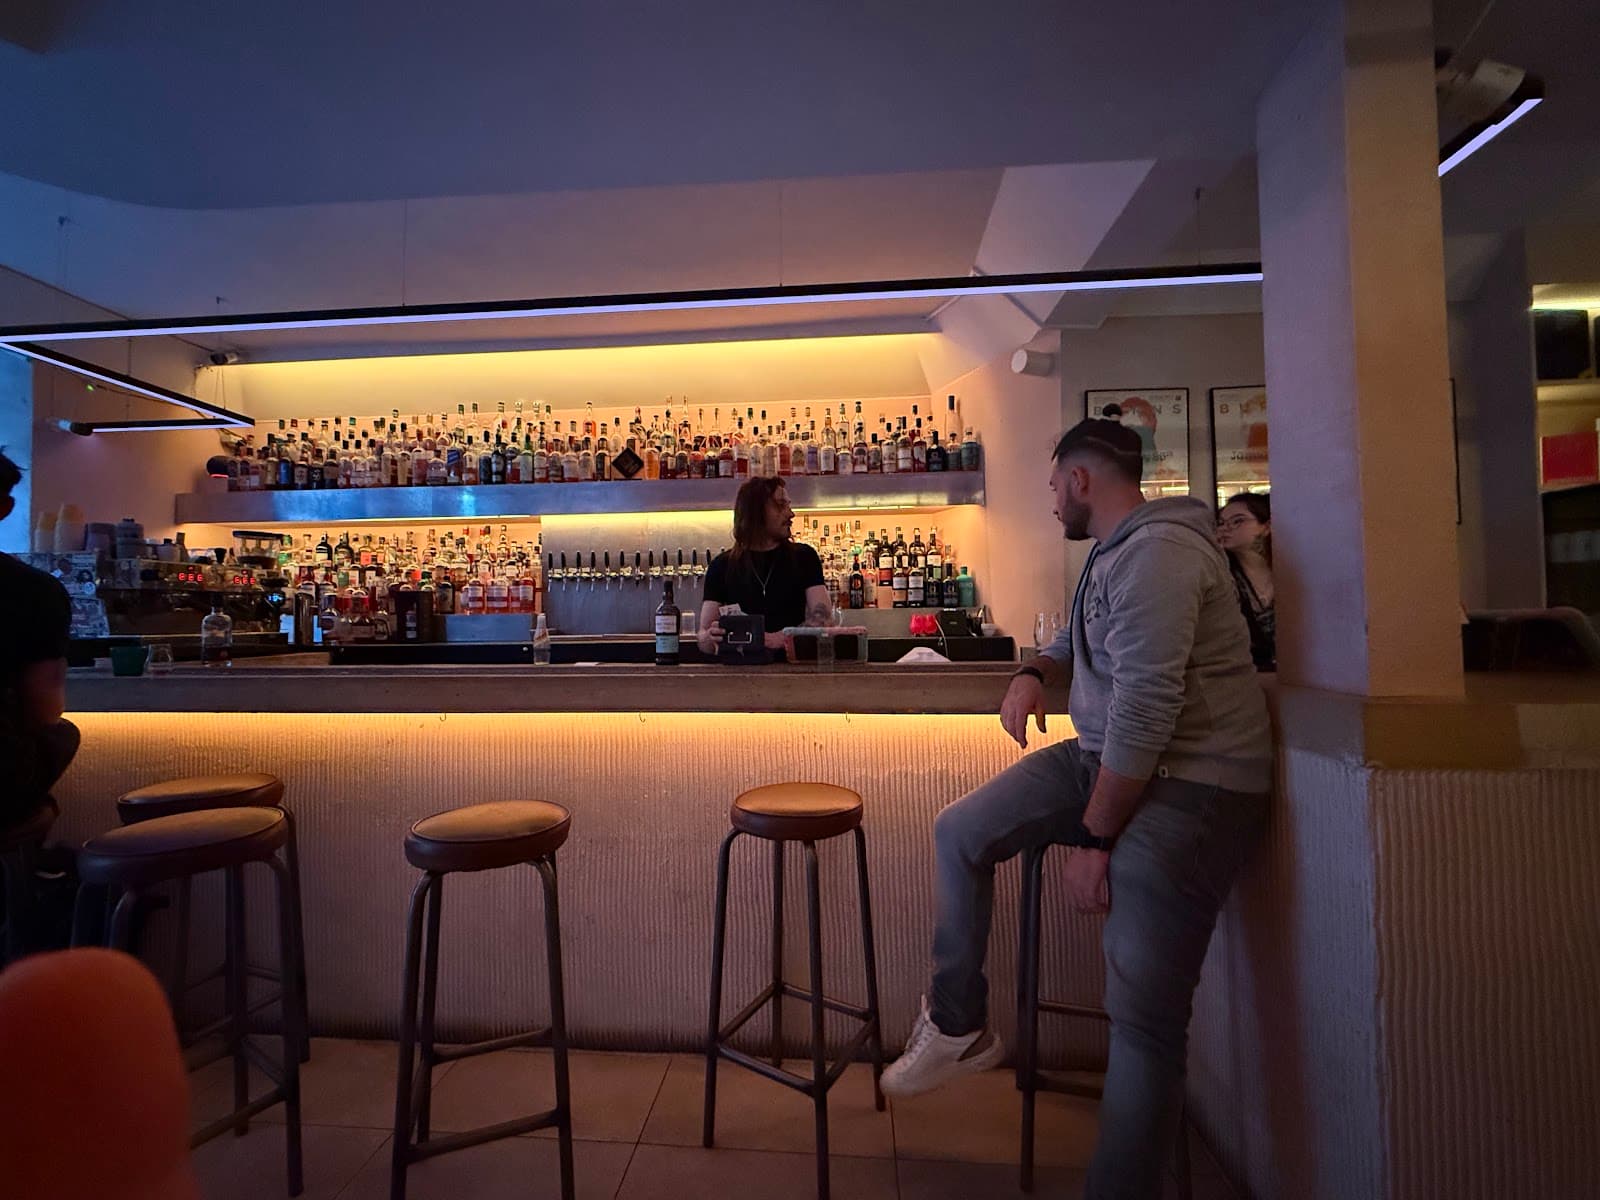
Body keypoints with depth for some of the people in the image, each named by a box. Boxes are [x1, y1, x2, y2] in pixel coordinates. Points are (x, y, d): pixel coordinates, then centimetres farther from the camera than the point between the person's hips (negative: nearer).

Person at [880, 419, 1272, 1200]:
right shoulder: (1115, 551, 13)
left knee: (1144, 1014, -7)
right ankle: (958, 1026, 20)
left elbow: (1146, 709, -26)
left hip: (1189, 782, -10)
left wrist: (1093, 838, -18)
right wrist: (1034, 673, 7)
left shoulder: (1156, 552, -20)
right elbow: (1080, 640, 29)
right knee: (960, 833, 6)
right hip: (1109, 756, 10)